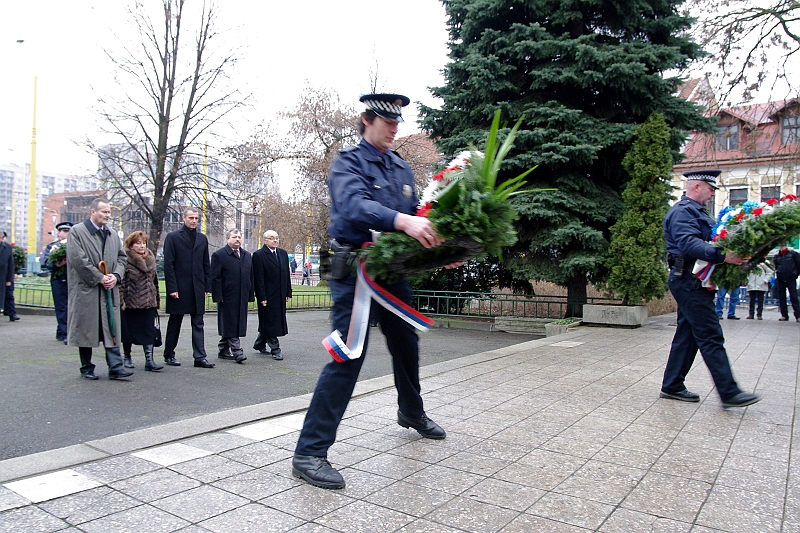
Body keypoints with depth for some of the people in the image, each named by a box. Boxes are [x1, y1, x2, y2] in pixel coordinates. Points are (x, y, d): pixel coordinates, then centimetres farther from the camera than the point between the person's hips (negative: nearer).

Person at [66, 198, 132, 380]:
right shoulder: (77, 232, -3)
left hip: (109, 290, 5)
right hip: (86, 290, -5)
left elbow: (122, 258, 16)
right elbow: (78, 259, -13)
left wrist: (116, 276, -3)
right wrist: (99, 278, -14)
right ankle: (87, 369, 16)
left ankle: (115, 367, 0)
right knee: (86, 330, 5)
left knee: (112, 330, 1)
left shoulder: (112, 235, 15)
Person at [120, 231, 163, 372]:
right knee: (128, 331, 9)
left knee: (149, 331, -1)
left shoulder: (150, 260, 12)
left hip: (149, 302, 5)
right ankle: (127, 357, 27)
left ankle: (149, 360, -2)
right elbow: (120, 283, -11)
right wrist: (121, 301, -17)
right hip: (130, 302, -5)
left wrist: (157, 299, 15)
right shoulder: (126, 261, -8)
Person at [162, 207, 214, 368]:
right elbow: (168, 264, -6)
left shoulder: (202, 239, 12)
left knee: (198, 324, 2)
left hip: (197, 289, 4)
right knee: (174, 323, 9)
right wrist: (172, 288, -12)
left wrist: (207, 286, 6)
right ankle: (169, 355, 22)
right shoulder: (173, 237, -1)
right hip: (179, 288, -3)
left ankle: (200, 357, 3)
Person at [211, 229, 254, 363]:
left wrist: (251, 294, 11)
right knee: (230, 325, -5)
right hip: (227, 297, -6)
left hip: (242, 297, 6)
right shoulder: (219, 255, -3)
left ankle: (224, 351, 20)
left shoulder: (247, 255, 16)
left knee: (238, 325, 9)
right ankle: (237, 352, -5)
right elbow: (215, 277, -7)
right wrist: (218, 296, -13)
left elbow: (251, 276, 17)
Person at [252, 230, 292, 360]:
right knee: (270, 322, -2)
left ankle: (259, 344, 31)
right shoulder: (259, 255, -7)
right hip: (268, 296, -7)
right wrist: (261, 297, -16)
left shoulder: (283, 253, 13)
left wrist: (288, 292, 10)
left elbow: (287, 274, 15)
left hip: (280, 296, 7)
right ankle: (275, 349, 4)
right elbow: (258, 278, -11)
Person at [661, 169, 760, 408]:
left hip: (694, 283, 11)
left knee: (687, 335, 12)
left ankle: (672, 386, 18)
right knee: (711, 338, -8)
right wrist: (723, 256, -36)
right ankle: (729, 393, -4)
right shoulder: (682, 211, -11)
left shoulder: (697, 211, 22)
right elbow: (689, 243, -27)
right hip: (689, 280, -11)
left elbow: (706, 241, 21)